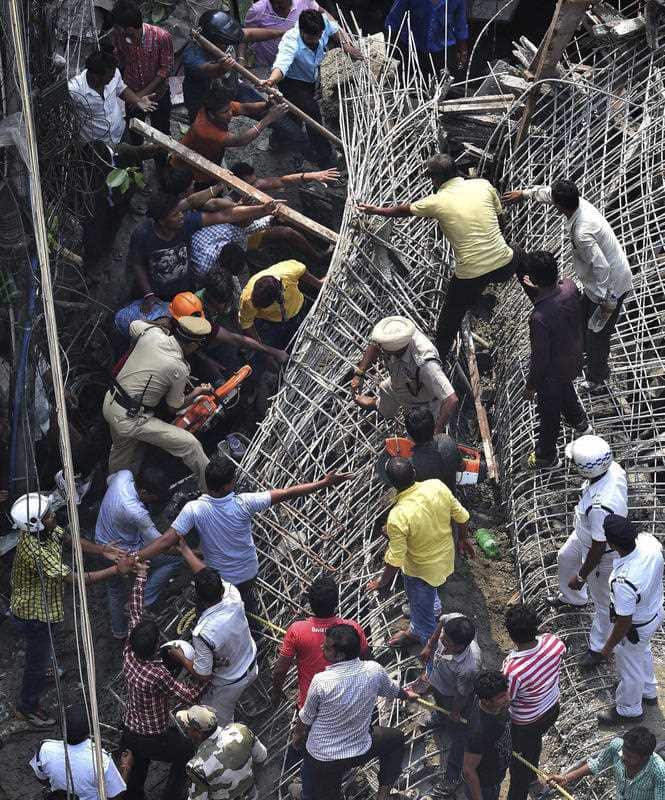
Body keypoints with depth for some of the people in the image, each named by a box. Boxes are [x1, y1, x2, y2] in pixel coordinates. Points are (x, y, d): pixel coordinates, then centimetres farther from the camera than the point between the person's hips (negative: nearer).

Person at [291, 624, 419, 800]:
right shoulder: (374, 671, -19)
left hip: (322, 757, -2)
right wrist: (407, 695, 30)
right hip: (361, 750, 2)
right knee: (396, 738, 29)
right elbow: (393, 690, 5)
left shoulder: (321, 682, -29)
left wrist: (297, 735, 13)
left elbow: (305, 718, -11)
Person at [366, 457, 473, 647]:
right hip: (445, 555, 5)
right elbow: (461, 516, -7)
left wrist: (383, 582, -8)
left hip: (422, 569, -5)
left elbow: (395, 560, -27)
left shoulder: (398, 517, -38)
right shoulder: (437, 486, -24)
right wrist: (464, 539, 13)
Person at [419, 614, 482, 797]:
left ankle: (453, 776, 44)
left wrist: (455, 712, -6)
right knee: (439, 703, 40)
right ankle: (439, 720, 76)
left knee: (457, 734, 20)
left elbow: (462, 693, -27)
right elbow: (443, 619, -11)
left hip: (454, 697, -6)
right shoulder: (454, 619, -40)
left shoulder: (469, 668, -50)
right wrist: (429, 646, 0)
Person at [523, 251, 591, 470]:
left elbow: (540, 357, -27)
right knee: (566, 390, 37)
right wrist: (538, 289, 5)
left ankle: (547, 457, 43)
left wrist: (531, 384, -9)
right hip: (574, 359, 6)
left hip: (553, 370, -6)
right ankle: (580, 423, 64)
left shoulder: (539, 318, -41)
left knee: (548, 413, 20)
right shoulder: (569, 286, -22)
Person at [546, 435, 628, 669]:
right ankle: (573, 598, 66)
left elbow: (598, 549, -32)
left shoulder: (601, 507, -48)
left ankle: (598, 647, 43)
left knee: (602, 601, 18)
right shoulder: (613, 468, -24)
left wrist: (581, 577, -15)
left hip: (601, 554, -9)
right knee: (565, 559, 36)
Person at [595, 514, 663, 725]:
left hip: (635, 627, -7)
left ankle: (628, 710, 51)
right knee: (643, 652, 36)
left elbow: (624, 622, -30)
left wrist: (609, 646, -11)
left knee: (629, 668, 23)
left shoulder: (623, 582, -45)